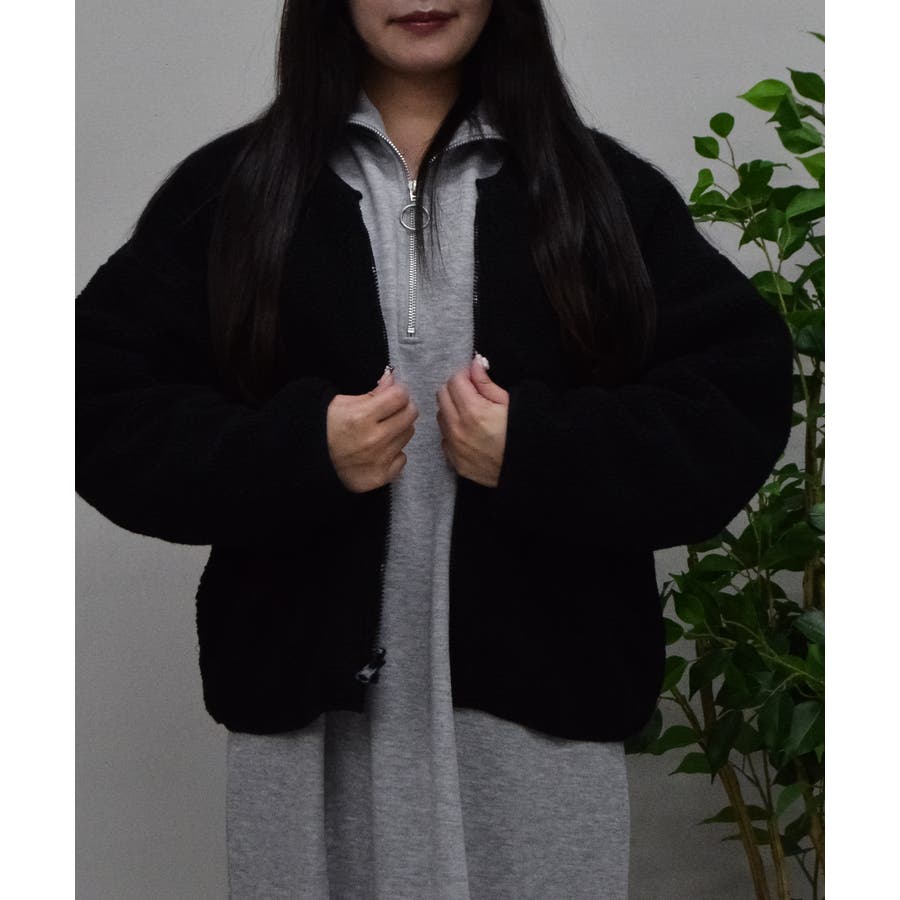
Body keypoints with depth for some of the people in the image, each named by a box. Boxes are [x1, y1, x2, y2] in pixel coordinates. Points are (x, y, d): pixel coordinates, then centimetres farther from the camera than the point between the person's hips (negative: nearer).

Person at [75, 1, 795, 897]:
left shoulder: (607, 187, 5)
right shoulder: (227, 186, 5)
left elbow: (738, 397, 1)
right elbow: (103, 404, 1)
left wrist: (542, 454, -14)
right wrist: (298, 453, -14)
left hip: (540, 696, 0)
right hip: (307, 697, 0)